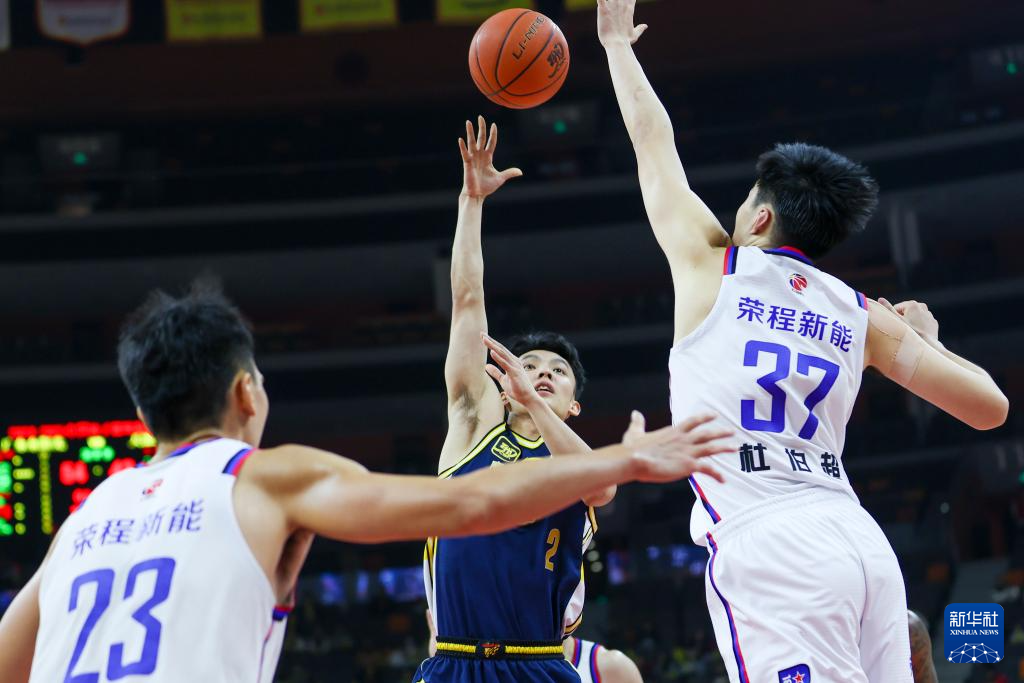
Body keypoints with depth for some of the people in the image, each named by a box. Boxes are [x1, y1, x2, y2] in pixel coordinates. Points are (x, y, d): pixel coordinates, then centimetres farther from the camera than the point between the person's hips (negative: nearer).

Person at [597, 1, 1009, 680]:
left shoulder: (712, 265, 8)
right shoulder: (861, 315, 16)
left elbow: (654, 141, 22)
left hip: (768, 552, -5)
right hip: (862, 542, 5)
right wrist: (927, 338, 33)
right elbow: (989, 407, 14)